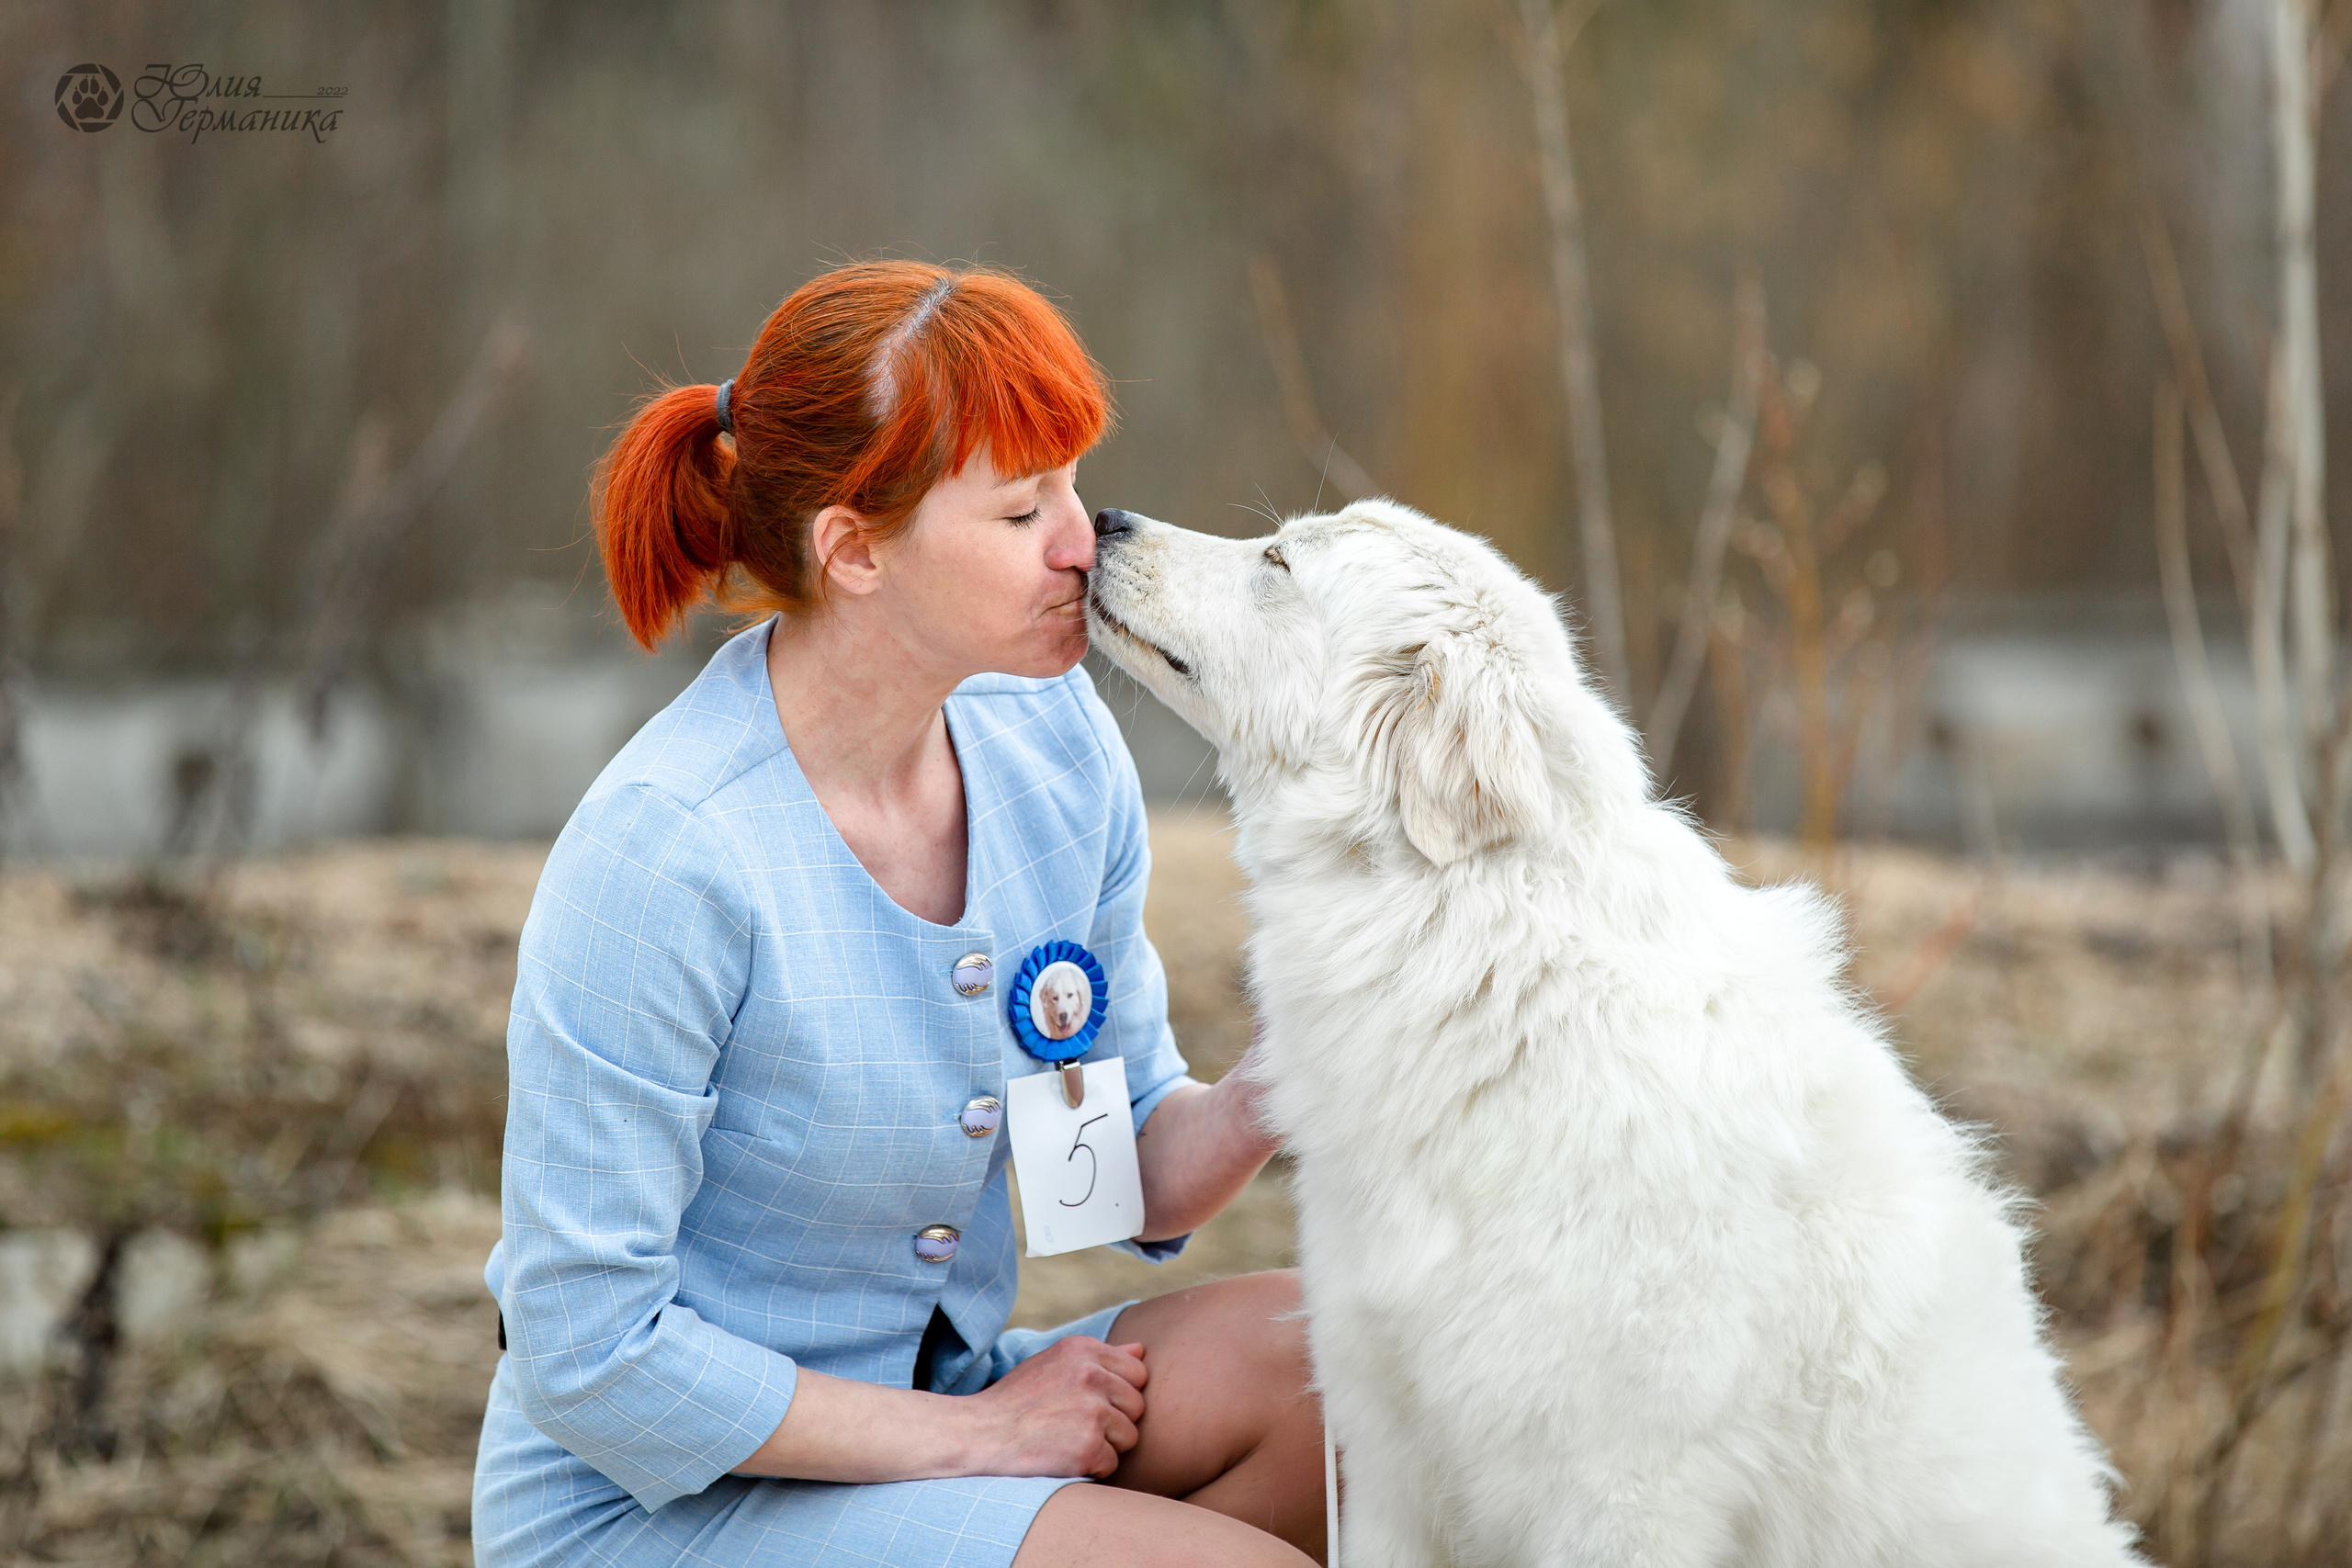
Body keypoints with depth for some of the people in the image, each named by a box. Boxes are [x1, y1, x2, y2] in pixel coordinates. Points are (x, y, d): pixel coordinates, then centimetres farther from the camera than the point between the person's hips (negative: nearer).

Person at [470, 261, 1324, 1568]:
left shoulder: (1050, 738, -3)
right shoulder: (665, 854, -24)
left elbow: (1133, 1173, 6)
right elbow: (588, 1355, -21)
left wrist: (1272, 1093, -17)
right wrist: (975, 1433, -16)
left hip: (932, 1413, 7)